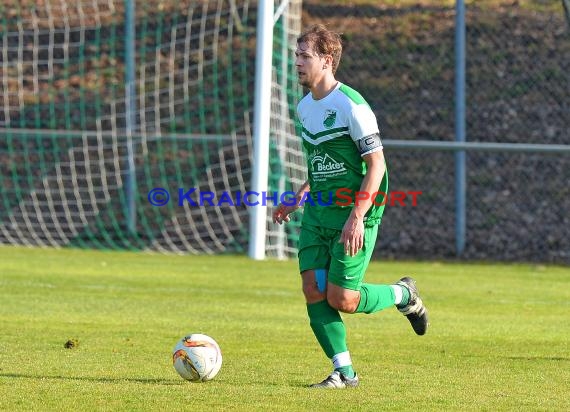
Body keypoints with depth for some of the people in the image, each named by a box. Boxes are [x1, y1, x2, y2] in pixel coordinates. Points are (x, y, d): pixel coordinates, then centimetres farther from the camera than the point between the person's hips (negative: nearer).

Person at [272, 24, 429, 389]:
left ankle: (404, 295, 20)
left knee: (340, 298, -8)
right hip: (318, 213, 8)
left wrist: (357, 217, -23)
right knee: (313, 289, -4)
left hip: (354, 216, -8)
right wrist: (297, 199, 17)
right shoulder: (305, 107, 10)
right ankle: (344, 372, 4)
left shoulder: (351, 106, -17)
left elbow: (376, 164, -17)